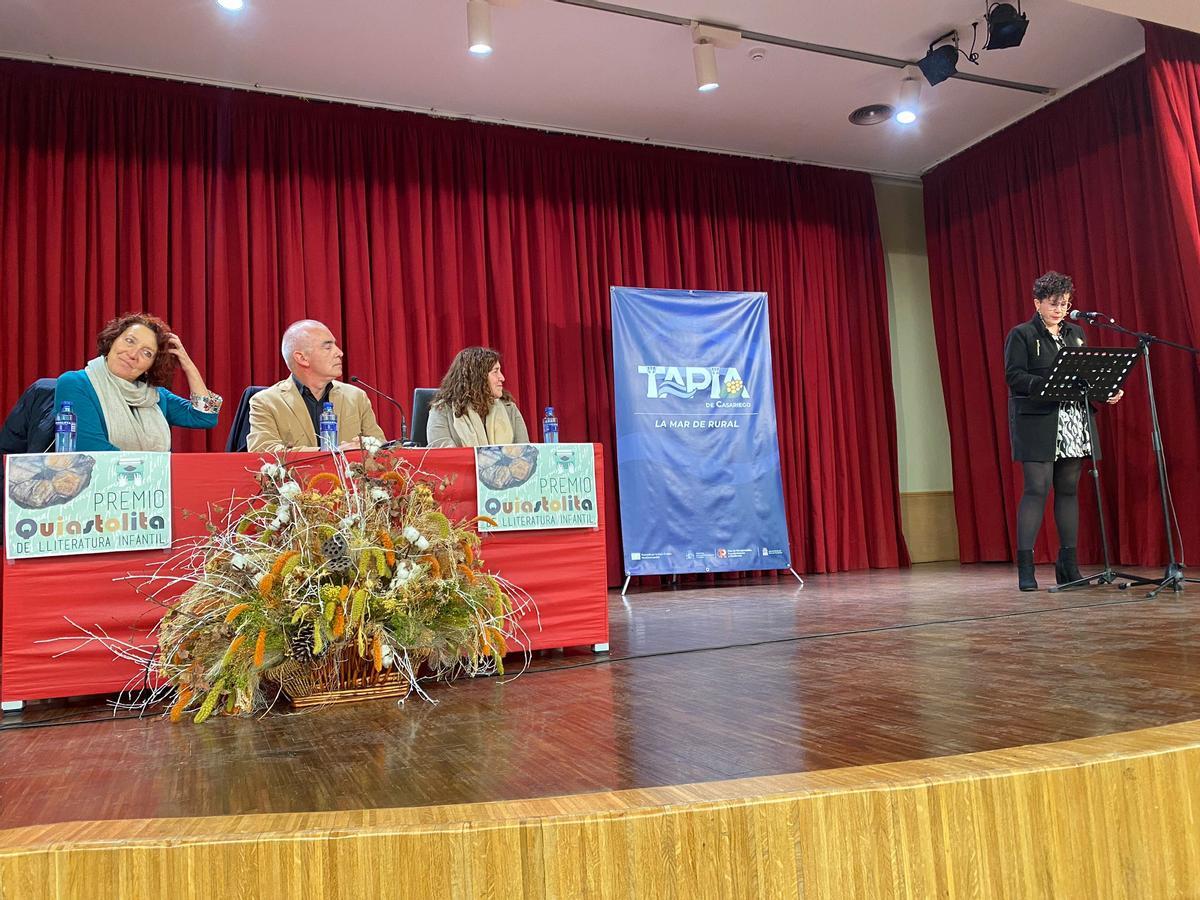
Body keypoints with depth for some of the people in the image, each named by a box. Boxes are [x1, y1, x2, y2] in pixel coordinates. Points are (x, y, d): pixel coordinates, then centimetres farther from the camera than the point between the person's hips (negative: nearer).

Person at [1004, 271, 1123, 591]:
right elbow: (1013, 376, -10)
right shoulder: (1021, 335, 0)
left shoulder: (1075, 333, 18)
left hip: (1074, 424, 6)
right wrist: (1048, 384, -23)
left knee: (1068, 490, 6)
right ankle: (1025, 567, -7)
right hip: (1037, 423, -6)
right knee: (1037, 488, -10)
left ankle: (1068, 565, 12)